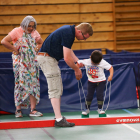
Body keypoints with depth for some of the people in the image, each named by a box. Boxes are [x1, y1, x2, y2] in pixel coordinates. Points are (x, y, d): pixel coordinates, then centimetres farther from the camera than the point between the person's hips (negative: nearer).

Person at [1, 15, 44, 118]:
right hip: (21, 62, -5)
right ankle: (18, 109, 2)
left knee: (33, 83, -1)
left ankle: (33, 109, -1)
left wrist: (36, 50, 7)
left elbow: (41, 43, 25)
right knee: (21, 83, -6)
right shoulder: (17, 31, -6)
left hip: (32, 62, 5)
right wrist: (15, 49, -10)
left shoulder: (34, 33, 10)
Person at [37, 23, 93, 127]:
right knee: (55, 90, -12)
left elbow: (67, 49, 26)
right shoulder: (68, 34, -22)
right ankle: (59, 120, -13)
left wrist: (77, 61, 13)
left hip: (50, 58, 11)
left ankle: (58, 117, 17)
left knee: (58, 89, 13)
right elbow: (67, 59, -22)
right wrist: (77, 69, -7)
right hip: (47, 58, -11)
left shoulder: (69, 30, 9)